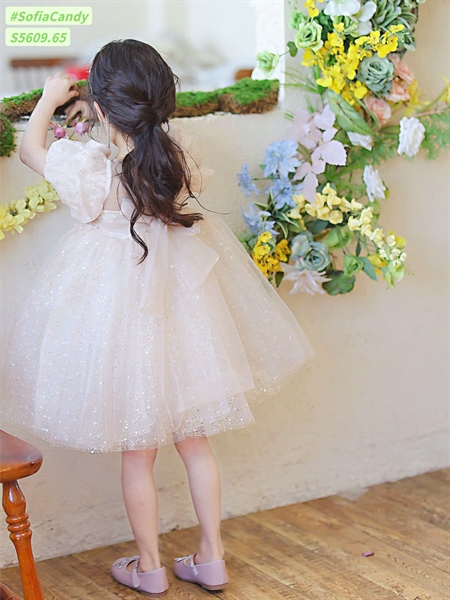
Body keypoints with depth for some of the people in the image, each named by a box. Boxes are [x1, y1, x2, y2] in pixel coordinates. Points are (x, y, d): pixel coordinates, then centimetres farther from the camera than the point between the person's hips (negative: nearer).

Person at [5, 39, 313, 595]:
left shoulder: (91, 168, -22)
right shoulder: (182, 151, -12)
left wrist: (50, 97, 15)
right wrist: (143, 113, 21)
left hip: (120, 309, -4)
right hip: (180, 300, 4)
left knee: (136, 453, 12)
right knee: (194, 441, 17)